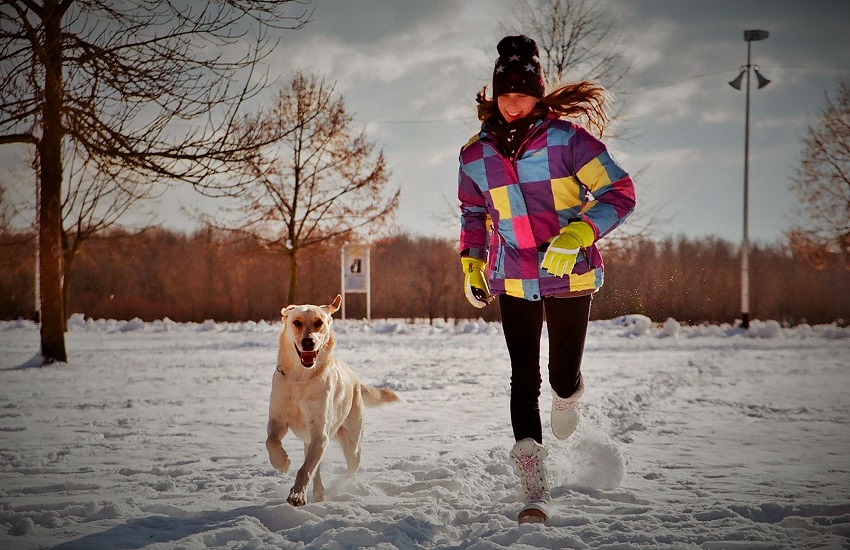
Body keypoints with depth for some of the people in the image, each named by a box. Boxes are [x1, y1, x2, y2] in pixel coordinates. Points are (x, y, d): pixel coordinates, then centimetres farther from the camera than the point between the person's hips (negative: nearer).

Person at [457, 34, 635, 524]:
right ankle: (535, 490, -9)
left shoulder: (566, 138, -11)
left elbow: (620, 192, -13)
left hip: (571, 276, -2)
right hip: (512, 280, 2)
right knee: (524, 378, -8)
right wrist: (471, 263, 12)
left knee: (563, 376, 3)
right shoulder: (477, 156, 3)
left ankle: (569, 396, 45)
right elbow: (473, 212, 21)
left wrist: (577, 233, -25)